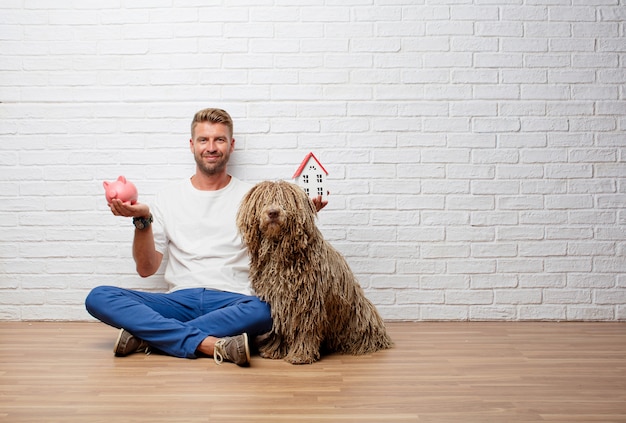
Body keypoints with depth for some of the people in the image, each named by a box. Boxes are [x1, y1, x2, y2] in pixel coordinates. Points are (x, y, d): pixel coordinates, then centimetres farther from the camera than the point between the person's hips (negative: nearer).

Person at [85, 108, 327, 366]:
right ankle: (210, 344, -32)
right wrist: (143, 221, -3)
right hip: (180, 301, 2)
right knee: (98, 297, -21)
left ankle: (145, 336, -25)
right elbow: (146, 269, 11)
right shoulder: (169, 198, 14)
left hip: (233, 302, -1)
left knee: (264, 312, -37)